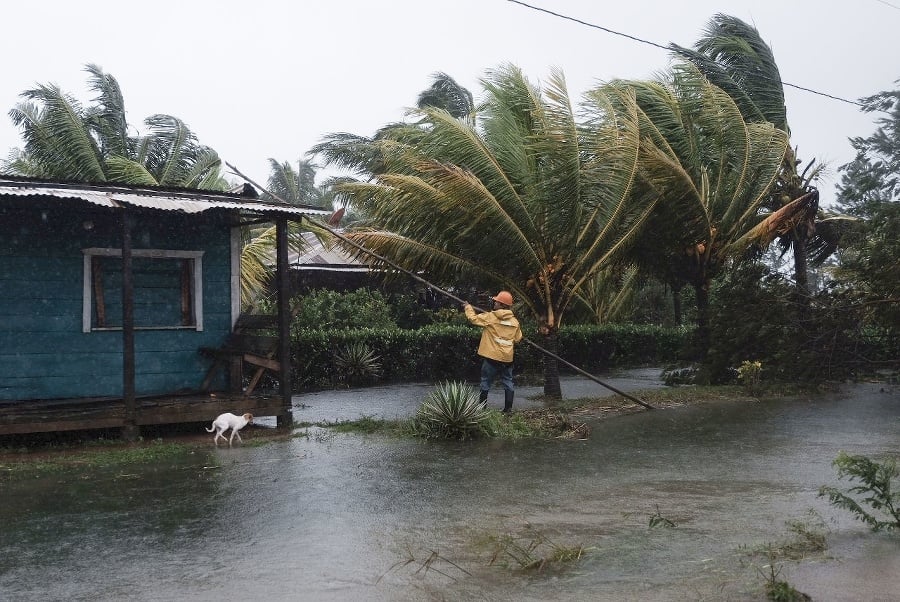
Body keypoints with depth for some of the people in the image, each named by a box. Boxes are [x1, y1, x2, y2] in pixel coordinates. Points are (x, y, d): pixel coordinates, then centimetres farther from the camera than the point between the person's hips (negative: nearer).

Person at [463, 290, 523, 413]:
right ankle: (508, 408, 9)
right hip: (507, 357, 4)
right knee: (508, 382, 10)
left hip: (492, 357, -4)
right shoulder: (514, 321, 4)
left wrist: (468, 307, 16)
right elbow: (518, 338, 10)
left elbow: (473, 318, -2)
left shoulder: (490, 317, -10)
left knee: (485, 383, 6)